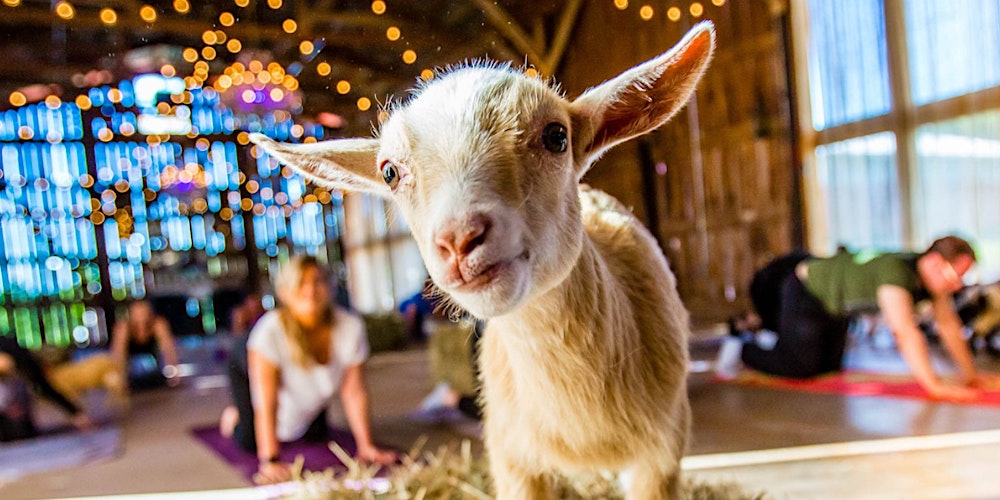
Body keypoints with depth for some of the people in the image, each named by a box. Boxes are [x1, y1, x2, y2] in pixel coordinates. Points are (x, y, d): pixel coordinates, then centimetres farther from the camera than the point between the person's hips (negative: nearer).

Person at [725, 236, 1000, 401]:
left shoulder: (932, 275, -11)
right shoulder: (896, 272, -37)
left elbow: (948, 323, -1)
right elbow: (905, 332, -43)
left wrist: (969, 373, -1)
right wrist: (933, 385, -43)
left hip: (834, 305, 9)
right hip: (804, 287, -9)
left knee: (828, 365, 19)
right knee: (802, 366, -14)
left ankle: (758, 322, 33)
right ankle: (744, 345, 10)